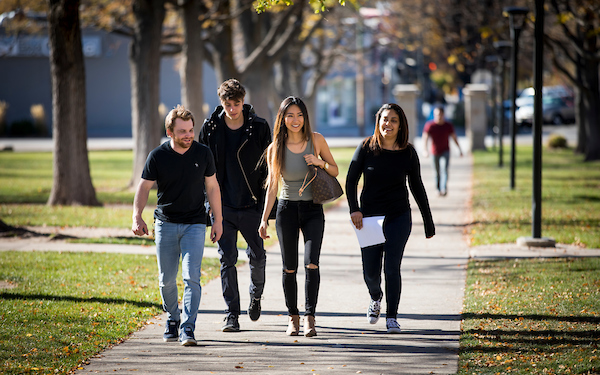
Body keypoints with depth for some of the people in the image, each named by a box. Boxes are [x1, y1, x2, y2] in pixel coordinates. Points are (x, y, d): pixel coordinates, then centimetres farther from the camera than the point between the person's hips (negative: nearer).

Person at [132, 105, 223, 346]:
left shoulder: (203, 154, -2)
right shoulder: (158, 156, -6)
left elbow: (212, 187, 7)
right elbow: (144, 187, -2)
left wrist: (218, 220, 6)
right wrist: (137, 217, -16)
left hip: (194, 224, -1)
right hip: (165, 224, 1)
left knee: (191, 277, -13)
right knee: (167, 280, 6)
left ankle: (188, 328, -14)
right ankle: (172, 319, 30)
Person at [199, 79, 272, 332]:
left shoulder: (259, 128, -3)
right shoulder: (210, 128, 0)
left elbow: (268, 166, 3)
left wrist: (267, 201, -2)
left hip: (252, 205, 0)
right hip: (223, 206, 0)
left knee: (257, 256, 9)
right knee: (227, 259, -1)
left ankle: (256, 296, 37)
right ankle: (232, 314, 3)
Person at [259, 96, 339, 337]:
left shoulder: (316, 140, -3)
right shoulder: (275, 148, -2)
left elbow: (335, 171, 7)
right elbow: (272, 185, 2)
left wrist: (320, 163, -14)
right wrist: (264, 219, -3)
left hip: (313, 210, -1)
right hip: (287, 209, 1)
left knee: (311, 264, -15)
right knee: (289, 268, 4)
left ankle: (309, 317, -12)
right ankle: (292, 317, 18)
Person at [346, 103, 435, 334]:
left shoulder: (407, 153, -2)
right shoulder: (366, 148, -3)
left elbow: (417, 188, 6)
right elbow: (351, 180, 2)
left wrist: (428, 223, 7)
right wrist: (354, 209, -11)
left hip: (398, 217, -1)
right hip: (369, 217, 1)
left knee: (392, 268, -8)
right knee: (370, 272, 4)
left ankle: (392, 317, 3)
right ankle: (376, 298, 38)